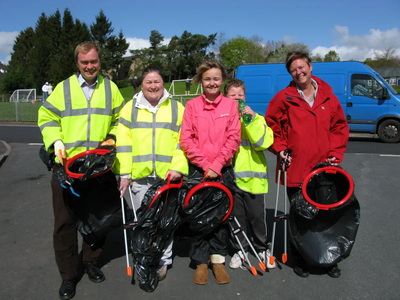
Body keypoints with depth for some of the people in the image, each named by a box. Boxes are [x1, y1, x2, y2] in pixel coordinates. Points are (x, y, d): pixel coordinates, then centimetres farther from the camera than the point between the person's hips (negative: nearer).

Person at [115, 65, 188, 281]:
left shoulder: (177, 108, 6)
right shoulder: (130, 108, 7)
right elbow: (123, 143, 3)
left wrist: (177, 167, -10)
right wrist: (124, 173, -3)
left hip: (168, 175, -1)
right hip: (140, 175, 1)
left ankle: (163, 259, 24)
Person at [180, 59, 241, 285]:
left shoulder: (231, 105, 6)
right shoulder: (192, 105, 4)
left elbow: (234, 138, -2)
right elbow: (186, 139, -2)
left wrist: (217, 164, -11)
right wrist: (205, 164, -10)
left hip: (223, 169, 0)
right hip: (198, 169, 0)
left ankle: (218, 259, 21)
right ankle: (201, 261, 17)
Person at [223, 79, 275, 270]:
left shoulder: (256, 118, 4)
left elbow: (264, 143, -11)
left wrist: (252, 120, -18)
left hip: (253, 176, 0)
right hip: (230, 177, 1)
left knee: (257, 215, 10)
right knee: (236, 216, 11)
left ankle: (262, 248, 31)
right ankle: (240, 249, 30)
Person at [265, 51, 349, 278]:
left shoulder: (328, 97, 6)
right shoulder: (284, 98, -1)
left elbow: (340, 127, 11)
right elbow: (271, 125, 5)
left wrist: (335, 154, 2)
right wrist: (280, 149, -5)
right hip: (295, 169, -2)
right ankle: (300, 259, 27)